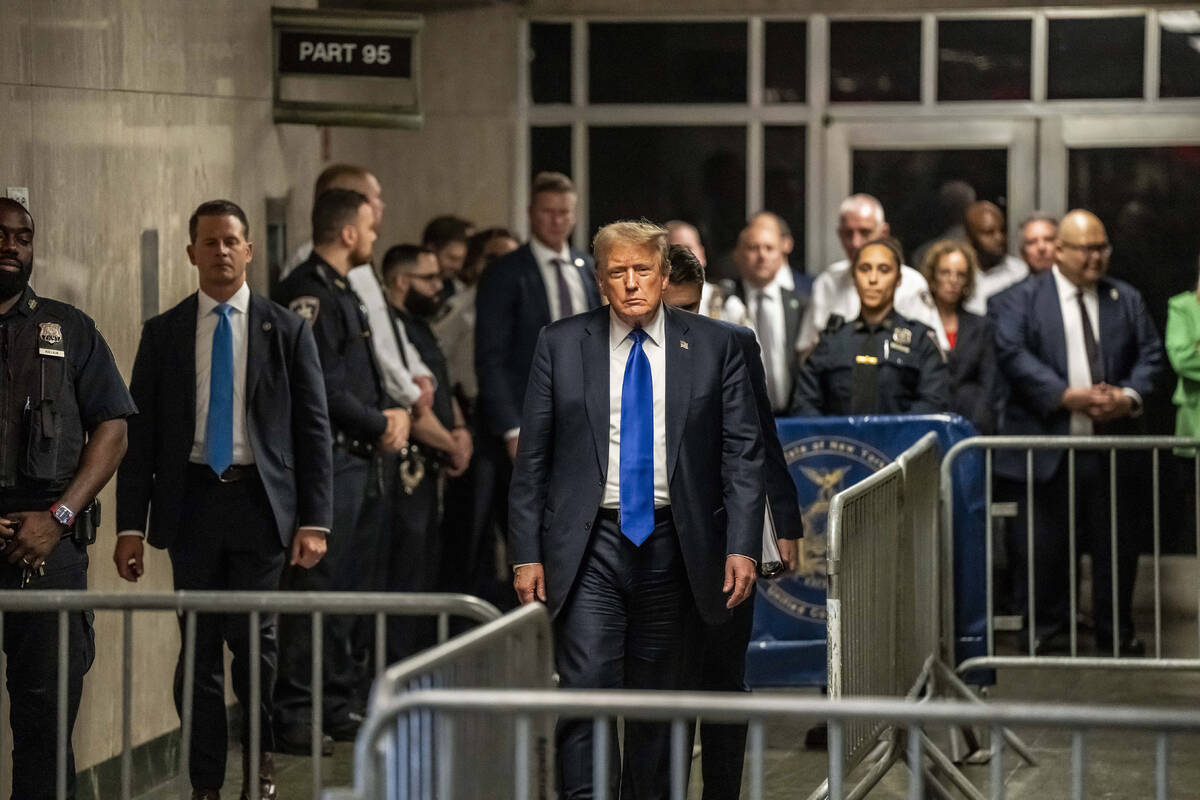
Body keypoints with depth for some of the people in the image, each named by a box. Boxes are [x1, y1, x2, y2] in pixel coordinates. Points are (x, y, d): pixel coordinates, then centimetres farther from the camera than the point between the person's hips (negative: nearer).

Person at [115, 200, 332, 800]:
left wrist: (314, 520, -5)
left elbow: (313, 430, 3)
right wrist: (130, 525, 0)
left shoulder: (286, 332, 4)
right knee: (199, 648, 3)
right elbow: (139, 434, 7)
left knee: (254, 639, -2)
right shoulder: (162, 334, 7)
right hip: (191, 502, 1)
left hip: (260, 502, -1)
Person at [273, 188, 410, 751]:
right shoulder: (308, 293, -13)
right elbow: (324, 387, -20)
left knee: (355, 589, 13)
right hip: (326, 460, -10)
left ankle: (343, 706, 20)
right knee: (316, 587, -9)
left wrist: (392, 412, 4)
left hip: (360, 460, 10)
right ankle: (293, 718, -7)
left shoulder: (343, 293, 20)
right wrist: (381, 426, -8)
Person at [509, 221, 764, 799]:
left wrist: (742, 547, -7)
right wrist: (526, 554, -2)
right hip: (590, 545, -1)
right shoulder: (560, 345, 4)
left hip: (674, 547, 1)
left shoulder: (714, 345, 4)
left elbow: (742, 452, 3)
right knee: (587, 693, -12)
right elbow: (532, 456, 5)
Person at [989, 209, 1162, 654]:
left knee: (1116, 543, 7)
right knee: (1044, 542, 2)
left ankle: (1116, 631, 18)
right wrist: (1066, 395, -18)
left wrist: (1129, 395, -10)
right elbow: (1012, 354, -11)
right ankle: (1044, 626, 15)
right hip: (1047, 446, -3)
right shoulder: (1022, 300, 2)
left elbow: (1149, 354, 11)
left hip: (1110, 443, 3)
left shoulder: (1127, 300, 14)